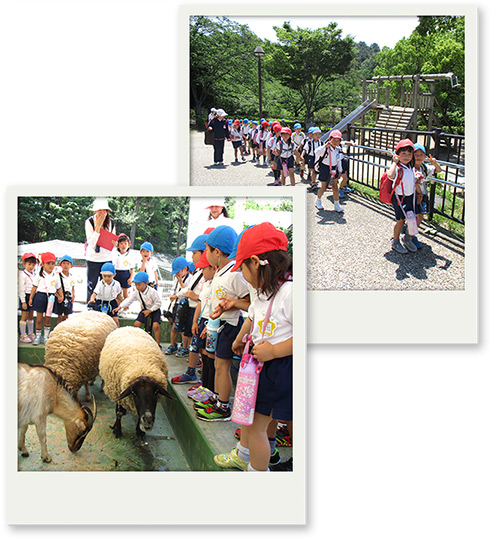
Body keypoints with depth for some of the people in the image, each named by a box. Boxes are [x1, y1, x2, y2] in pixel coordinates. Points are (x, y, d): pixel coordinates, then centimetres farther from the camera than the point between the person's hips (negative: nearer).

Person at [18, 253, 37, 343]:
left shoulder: (34, 274, 10)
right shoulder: (22, 274, -12)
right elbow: (21, 289, -14)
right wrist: (23, 301, -16)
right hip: (25, 297, -7)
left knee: (31, 316, 14)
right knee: (24, 317, -2)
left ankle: (31, 333, 22)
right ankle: (23, 335, 3)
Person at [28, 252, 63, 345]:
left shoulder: (56, 276, 6)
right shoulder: (39, 275, -1)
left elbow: (58, 288, 13)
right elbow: (34, 287, 3)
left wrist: (60, 296, -1)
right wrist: (31, 298, 1)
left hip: (51, 298, 2)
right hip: (40, 296, -2)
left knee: (48, 319, 7)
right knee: (39, 319, 3)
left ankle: (46, 336, 18)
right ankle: (37, 336, 15)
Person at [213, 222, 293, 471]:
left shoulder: (290, 292, -27)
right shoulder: (263, 293, 7)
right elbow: (252, 317, 28)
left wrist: (274, 351, -28)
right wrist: (239, 339, 46)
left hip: (282, 369, -10)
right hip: (260, 365, 10)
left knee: (256, 425, 1)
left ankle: (257, 470, 22)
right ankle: (242, 455, 50)